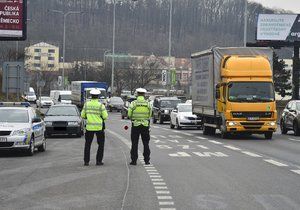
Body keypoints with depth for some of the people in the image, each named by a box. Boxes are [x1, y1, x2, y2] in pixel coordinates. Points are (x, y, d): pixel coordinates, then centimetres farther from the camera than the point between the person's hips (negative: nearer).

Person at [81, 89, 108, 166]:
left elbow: (83, 115, 4)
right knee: (101, 145, 11)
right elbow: (105, 117, -9)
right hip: (99, 127, -2)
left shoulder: (86, 104, -2)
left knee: (87, 144, 14)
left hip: (89, 127, 2)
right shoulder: (101, 105, -10)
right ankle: (98, 161, 5)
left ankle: (86, 161, 10)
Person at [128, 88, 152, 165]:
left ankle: (134, 160, 4)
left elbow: (129, 114, -6)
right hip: (145, 125, 1)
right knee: (146, 143, 10)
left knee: (134, 144, 5)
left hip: (135, 125, -1)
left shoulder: (133, 103, -6)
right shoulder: (148, 104, -1)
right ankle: (147, 160, 10)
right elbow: (150, 115, 1)